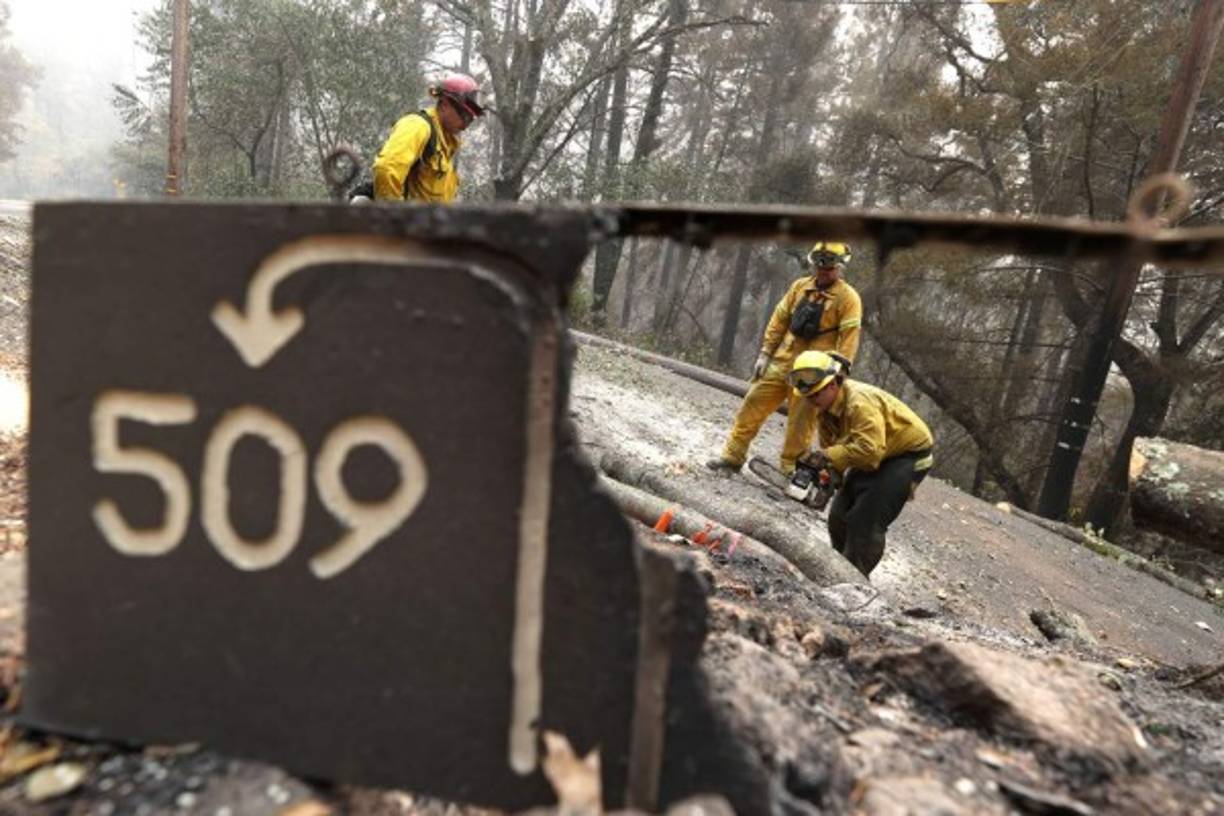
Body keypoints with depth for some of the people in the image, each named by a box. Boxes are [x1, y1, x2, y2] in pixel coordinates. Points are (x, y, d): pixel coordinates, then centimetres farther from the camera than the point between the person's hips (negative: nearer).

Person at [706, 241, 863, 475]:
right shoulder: (800, 286, 8)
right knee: (752, 406, 5)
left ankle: (790, 470, 14)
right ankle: (733, 455, 16)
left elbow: (849, 341, -12)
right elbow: (779, 320, 11)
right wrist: (765, 353, 6)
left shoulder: (848, 298, -8)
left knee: (800, 424, 1)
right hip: (781, 362, 5)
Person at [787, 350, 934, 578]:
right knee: (840, 515, 9)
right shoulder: (826, 408, -5)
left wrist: (827, 456, -40)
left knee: (866, 521, -16)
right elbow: (829, 446, -3)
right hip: (877, 457, 9)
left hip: (909, 454, -9)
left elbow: (870, 449, -43)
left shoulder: (860, 402, -35)